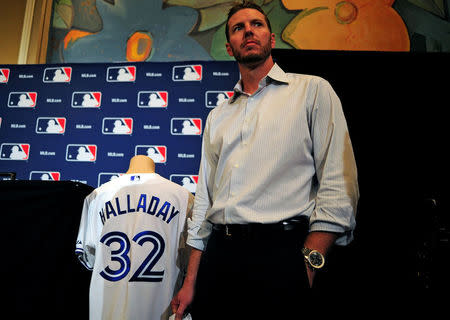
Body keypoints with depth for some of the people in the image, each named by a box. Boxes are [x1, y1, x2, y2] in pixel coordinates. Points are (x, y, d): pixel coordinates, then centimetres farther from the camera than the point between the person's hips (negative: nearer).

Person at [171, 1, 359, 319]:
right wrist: (191, 281, 11)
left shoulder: (312, 90, 4)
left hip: (280, 254, -4)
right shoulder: (218, 116, 17)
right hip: (218, 256, 5)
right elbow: (204, 199, 16)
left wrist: (308, 265, -15)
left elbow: (339, 186, -6)